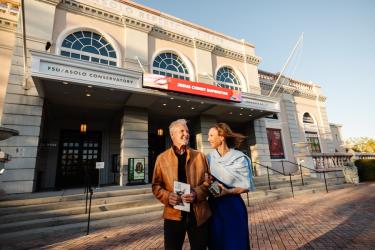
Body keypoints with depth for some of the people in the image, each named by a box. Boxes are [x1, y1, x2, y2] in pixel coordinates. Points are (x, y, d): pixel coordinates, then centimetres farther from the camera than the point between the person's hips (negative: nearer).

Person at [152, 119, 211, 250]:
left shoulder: (199, 156, 3)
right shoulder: (162, 158, 1)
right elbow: (156, 186, 3)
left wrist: (197, 193, -14)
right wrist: (167, 196, -15)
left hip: (199, 214, 1)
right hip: (173, 214, -1)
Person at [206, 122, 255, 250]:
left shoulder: (239, 158, -12)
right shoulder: (209, 157, 1)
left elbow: (247, 186, -7)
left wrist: (228, 191, -21)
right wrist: (207, 182, -11)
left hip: (233, 206, -3)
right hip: (214, 205, 4)